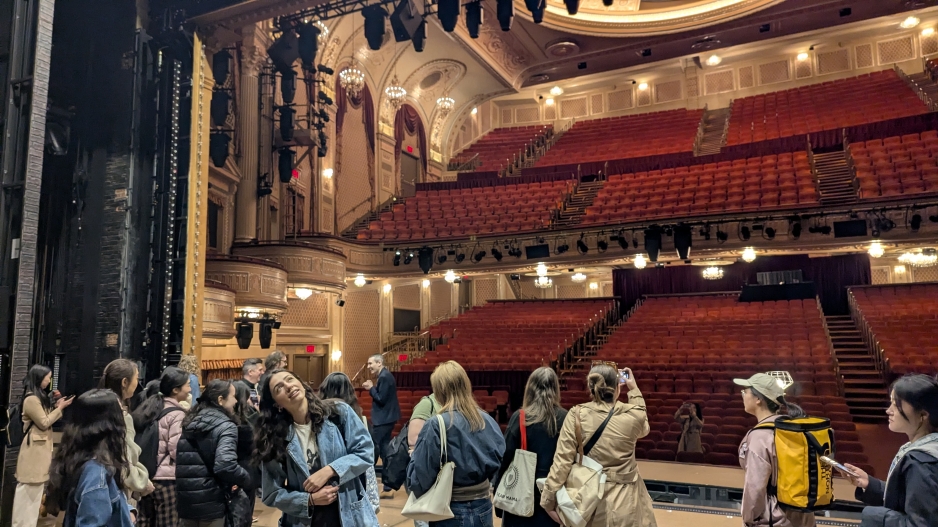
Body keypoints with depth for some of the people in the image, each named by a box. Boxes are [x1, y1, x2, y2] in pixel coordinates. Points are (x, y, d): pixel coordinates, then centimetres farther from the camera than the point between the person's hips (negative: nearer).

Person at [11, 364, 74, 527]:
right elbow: (44, 423, -16)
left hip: (41, 446, 10)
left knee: (35, 487, 14)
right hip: (35, 448, -10)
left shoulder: (39, 396, 15)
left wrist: (56, 406, 2)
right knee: (30, 488, -4)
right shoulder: (31, 399, -17)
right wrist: (60, 407, -11)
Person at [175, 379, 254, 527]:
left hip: (184, 501, 7)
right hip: (209, 504, -7)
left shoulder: (190, 423, 11)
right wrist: (247, 479, -10)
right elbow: (225, 466, -28)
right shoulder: (225, 427, -13)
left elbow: (179, 460, 17)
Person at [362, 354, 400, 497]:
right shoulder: (385, 375, 14)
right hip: (386, 418, 11)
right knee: (384, 449, 11)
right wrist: (372, 388, 3)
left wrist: (371, 388, -10)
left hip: (383, 420, -11)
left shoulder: (384, 377, -17)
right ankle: (388, 488, 15)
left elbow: (381, 399, -21)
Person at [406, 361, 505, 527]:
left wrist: (415, 455, 3)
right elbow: (500, 462, 6)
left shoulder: (436, 426, -18)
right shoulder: (488, 421, -3)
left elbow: (419, 478, -15)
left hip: (451, 512, -4)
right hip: (483, 508, 5)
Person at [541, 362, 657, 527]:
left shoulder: (577, 415, -11)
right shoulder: (633, 415, -7)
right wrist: (634, 390, 24)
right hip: (624, 500, 1)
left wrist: (549, 501, -5)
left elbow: (562, 460, -13)